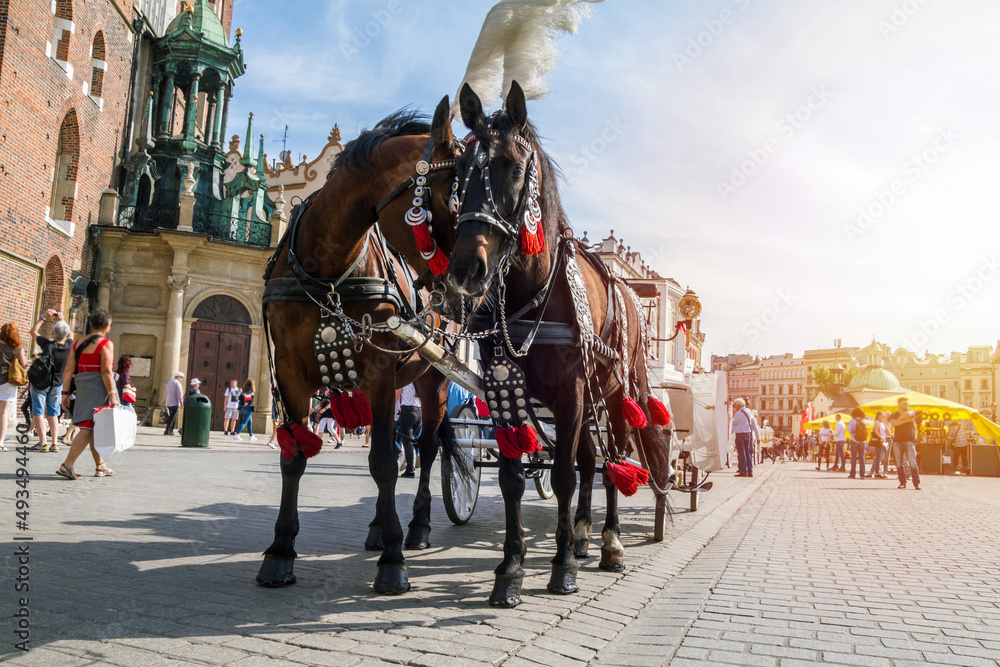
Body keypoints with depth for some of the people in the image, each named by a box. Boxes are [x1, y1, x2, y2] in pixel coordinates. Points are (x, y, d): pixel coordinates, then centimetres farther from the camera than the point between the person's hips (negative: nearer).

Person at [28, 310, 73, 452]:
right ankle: (55, 443, 5)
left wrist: (44, 317, 4)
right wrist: (61, 320, 8)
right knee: (53, 414, 12)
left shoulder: (48, 345, -20)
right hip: (57, 385, 4)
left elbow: (33, 331, -2)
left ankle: (42, 443, -5)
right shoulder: (69, 346, -11)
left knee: (39, 413, 2)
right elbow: (69, 335, 14)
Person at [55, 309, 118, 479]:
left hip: (83, 389, 7)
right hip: (99, 390, -7)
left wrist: (65, 392, 9)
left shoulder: (78, 343, 11)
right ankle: (67, 465, -14)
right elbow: (106, 371, -16)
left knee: (93, 429, 15)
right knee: (88, 429, -6)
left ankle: (100, 467, 23)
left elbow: (69, 370, 7)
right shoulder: (106, 344, -9)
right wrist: (112, 394, -16)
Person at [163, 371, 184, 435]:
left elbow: (166, 393, 22)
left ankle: (170, 431, 13)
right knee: (172, 417, -5)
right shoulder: (178, 383, -8)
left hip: (168, 403, 8)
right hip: (174, 403, -8)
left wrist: (164, 402, 27)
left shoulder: (169, 383, 17)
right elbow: (179, 394, -16)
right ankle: (167, 431, -8)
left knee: (170, 417, 14)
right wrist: (181, 403, -15)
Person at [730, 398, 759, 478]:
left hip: (740, 434, -7)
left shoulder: (739, 413, -12)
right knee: (749, 453, 10)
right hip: (749, 434, 7)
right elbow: (754, 425, 14)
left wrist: (733, 417, 16)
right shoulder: (750, 413, 11)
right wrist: (758, 436, 17)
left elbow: (734, 423, -2)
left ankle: (743, 471, -6)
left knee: (741, 453, -4)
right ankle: (750, 472, 12)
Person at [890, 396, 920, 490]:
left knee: (913, 463, -9)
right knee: (899, 464, 2)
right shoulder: (893, 415, 8)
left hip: (909, 442, -1)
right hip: (897, 442, 1)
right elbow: (894, 423, -11)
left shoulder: (912, 413, 11)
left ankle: (916, 483, -5)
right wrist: (906, 420, -11)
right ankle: (902, 482, 10)